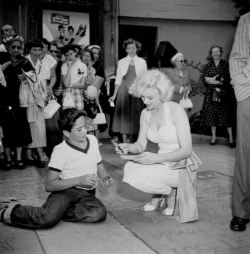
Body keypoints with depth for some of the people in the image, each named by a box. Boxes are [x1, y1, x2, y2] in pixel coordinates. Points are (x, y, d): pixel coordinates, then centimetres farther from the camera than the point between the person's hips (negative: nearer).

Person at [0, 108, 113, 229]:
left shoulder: (93, 140, 4)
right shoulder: (60, 151, -10)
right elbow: (49, 185, -15)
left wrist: (105, 177, 1)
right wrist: (79, 180, -24)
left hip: (87, 194, 4)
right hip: (66, 189, -4)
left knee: (100, 213, -30)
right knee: (48, 219, -32)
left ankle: (59, 211, -10)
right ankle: (10, 212, -4)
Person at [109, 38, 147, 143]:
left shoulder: (142, 62, 7)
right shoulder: (121, 62, 7)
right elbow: (118, 79, 7)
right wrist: (114, 95, 1)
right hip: (124, 90, 0)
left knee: (136, 114, 0)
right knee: (124, 114, -1)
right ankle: (124, 142, 5)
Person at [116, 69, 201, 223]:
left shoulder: (176, 111, -18)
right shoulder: (146, 113, 2)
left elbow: (186, 150, -21)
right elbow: (140, 146, 4)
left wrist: (156, 158, -31)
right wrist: (128, 147, -19)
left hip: (181, 165, -7)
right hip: (162, 163, 7)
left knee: (139, 177, -24)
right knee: (130, 169, -15)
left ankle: (170, 192, 4)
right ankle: (159, 196, 9)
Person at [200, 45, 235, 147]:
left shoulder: (226, 65, 4)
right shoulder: (208, 66, 9)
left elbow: (229, 79, -3)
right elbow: (205, 79, -1)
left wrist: (212, 80, -11)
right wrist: (219, 82, -12)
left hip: (224, 94, -2)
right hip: (211, 94, 2)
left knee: (227, 115, -3)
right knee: (212, 115, 2)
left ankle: (231, 138, 1)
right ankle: (213, 137, 12)